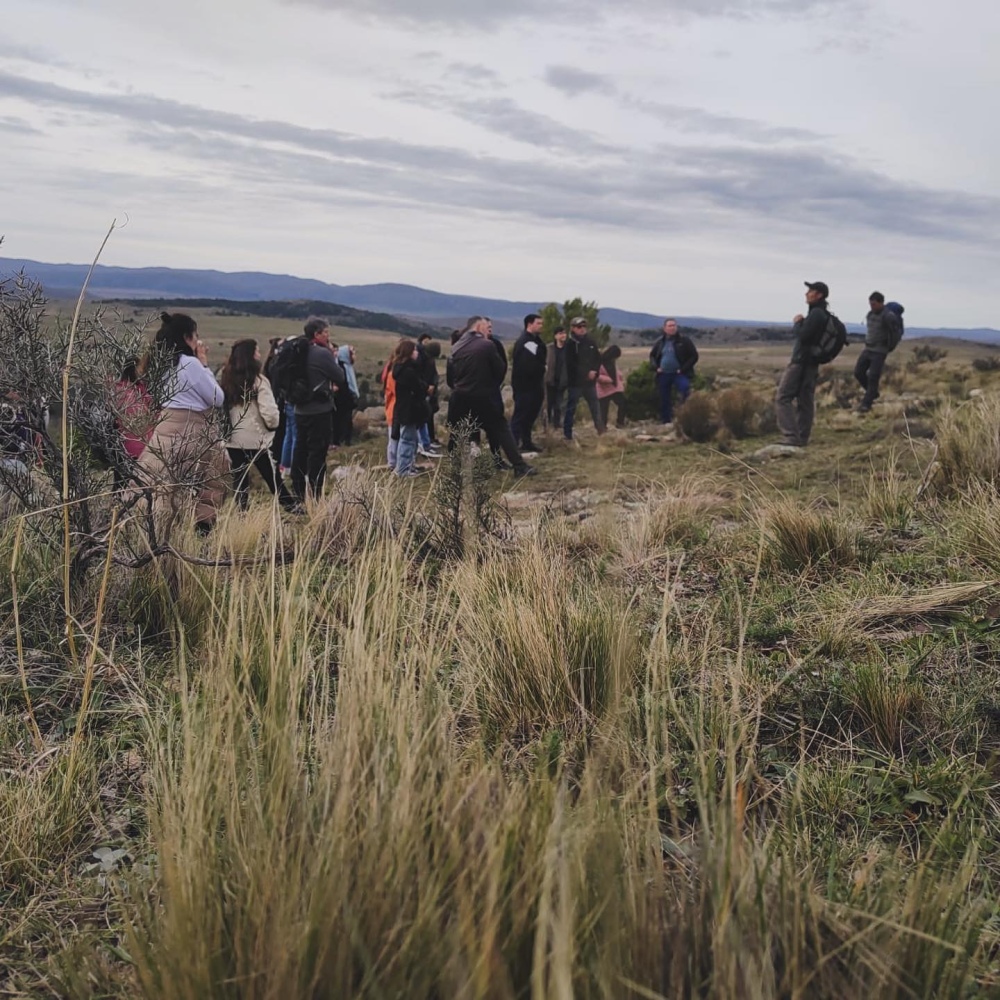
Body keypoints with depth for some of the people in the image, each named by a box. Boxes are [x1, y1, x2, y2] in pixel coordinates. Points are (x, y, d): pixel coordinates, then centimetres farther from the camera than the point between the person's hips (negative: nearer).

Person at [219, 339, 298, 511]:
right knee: (273, 479, 7)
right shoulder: (258, 380, -13)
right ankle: (293, 510, 14)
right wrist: (272, 425, 1)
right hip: (256, 439, -4)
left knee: (239, 480, 11)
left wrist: (227, 428, 14)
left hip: (233, 439, 4)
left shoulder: (225, 380, 2)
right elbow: (269, 412, -18)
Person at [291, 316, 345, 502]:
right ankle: (314, 495, -3)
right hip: (319, 410, -8)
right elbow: (340, 377, -8)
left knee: (301, 450, 12)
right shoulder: (322, 353, -15)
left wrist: (328, 387, 11)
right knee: (317, 452, -4)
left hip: (300, 409, 8)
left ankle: (298, 492, 18)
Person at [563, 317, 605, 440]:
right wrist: (586, 373, -15)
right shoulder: (570, 344, -7)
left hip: (590, 380, 5)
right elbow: (571, 364, -12)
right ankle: (567, 434, 1)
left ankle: (601, 430, 25)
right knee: (571, 407, -2)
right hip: (575, 381, -5)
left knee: (595, 406, 14)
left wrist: (594, 371, -8)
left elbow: (598, 358, 10)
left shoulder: (590, 341, 8)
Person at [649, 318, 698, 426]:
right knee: (664, 399, 7)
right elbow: (652, 356, 20)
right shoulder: (660, 342, 7)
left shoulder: (684, 340, -4)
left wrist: (683, 369, -14)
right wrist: (656, 367, 1)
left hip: (680, 373, -3)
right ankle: (666, 421, 19)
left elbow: (694, 356, -6)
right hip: (663, 374, 4)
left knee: (685, 392, -23)